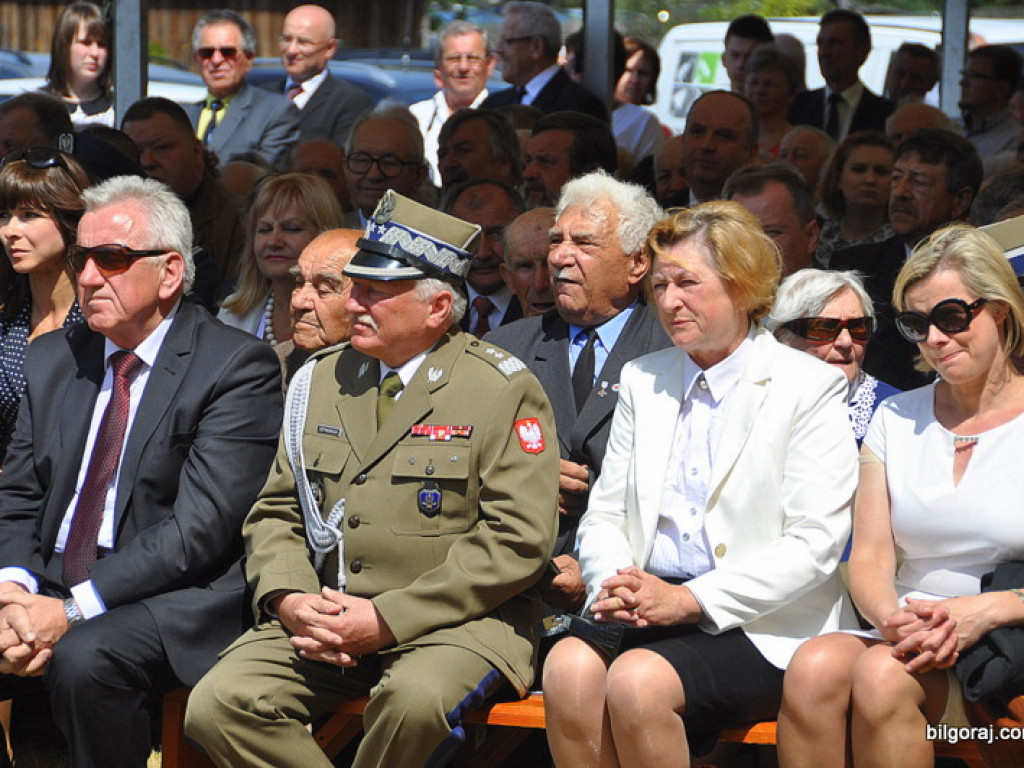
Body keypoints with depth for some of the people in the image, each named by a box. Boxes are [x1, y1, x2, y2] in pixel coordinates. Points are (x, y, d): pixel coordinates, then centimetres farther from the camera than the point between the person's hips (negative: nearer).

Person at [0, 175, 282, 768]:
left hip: (176, 601, -6)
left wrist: (73, 610, -21)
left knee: (83, 660, -34)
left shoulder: (237, 366, -7)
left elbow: (200, 526, -15)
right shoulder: (53, 359, 15)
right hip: (50, 585, 6)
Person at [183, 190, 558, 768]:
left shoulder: (503, 390, -4)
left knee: (416, 701, -38)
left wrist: (386, 620, -16)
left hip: (459, 620, -5)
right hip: (325, 618, 5)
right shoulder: (321, 380, 14)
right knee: (217, 708, -19)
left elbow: (517, 541, -11)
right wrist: (290, 600, -6)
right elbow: (277, 510, 16)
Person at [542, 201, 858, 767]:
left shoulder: (810, 388, 1)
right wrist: (613, 582, -8)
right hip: (642, 608, 4)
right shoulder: (642, 381, 20)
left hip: (757, 624, -4)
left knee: (637, 681, -33)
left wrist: (690, 599, -17)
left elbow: (814, 542, -8)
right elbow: (603, 514, 17)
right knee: (570, 667, -29)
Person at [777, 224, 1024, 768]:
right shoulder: (896, 419, 18)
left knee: (882, 675, -34)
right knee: (815, 665, -30)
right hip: (912, 640, 4)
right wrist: (893, 617, -14)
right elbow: (870, 558, 9)